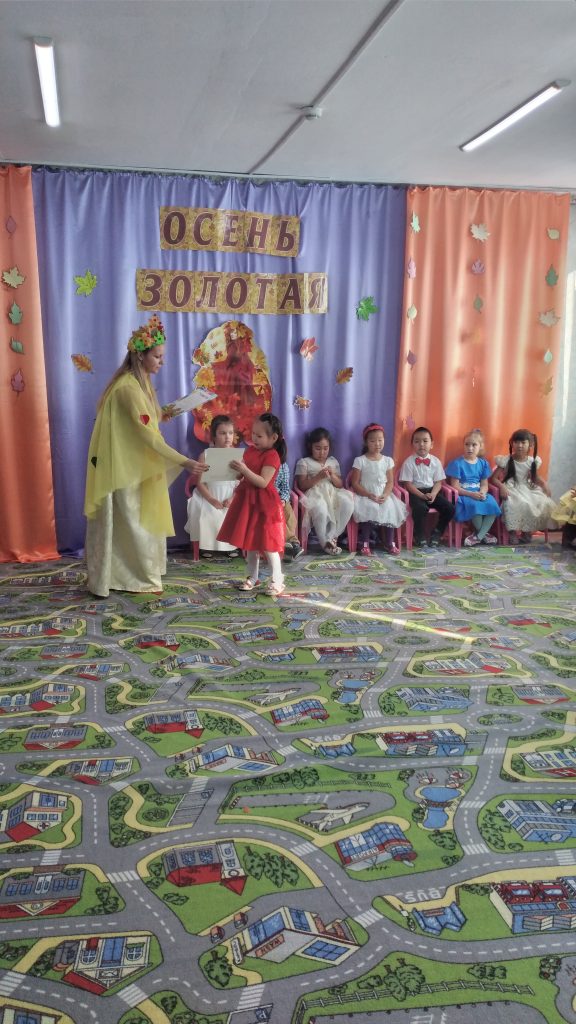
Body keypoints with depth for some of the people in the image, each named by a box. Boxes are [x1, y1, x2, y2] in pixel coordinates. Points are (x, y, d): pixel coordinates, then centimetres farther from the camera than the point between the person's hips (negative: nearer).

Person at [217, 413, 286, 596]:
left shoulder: (272, 456, -17)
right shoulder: (250, 450, 7)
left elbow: (263, 482, -24)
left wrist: (244, 470, -31)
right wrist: (237, 470, 0)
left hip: (264, 504, -8)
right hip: (248, 501, 8)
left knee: (267, 544, -5)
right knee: (250, 542, 15)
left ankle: (277, 581, 4)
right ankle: (253, 577, 26)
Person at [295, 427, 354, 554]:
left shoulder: (333, 461, 18)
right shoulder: (304, 462, 5)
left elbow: (340, 485, 15)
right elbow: (302, 486, -3)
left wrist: (333, 476, -6)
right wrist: (318, 477, -14)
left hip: (333, 493, 4)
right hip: (315, 494, -4)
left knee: (348, 504, -28)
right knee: (321, 509, -39)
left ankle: (331, 537, -16)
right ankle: (325, 542, -17)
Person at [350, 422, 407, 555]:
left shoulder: (388, 460, 7)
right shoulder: (360, 461, -3)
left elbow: (390, 482, 6)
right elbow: (355, 483, -6)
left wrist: (385, 495, -14)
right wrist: (369, 495, -18)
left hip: (383, 496, 3)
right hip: (365, 496, -3)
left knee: (390, 510, -22)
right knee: (368, 511, -31)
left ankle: (389, 543, -4)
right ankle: (365, 543, -18)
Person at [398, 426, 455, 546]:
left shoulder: (435, 461, 6)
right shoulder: (409, 462, -4)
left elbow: (438, 482, 5)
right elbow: (408, 484, -7)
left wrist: (433, 494, -16)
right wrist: (423, 496, -18)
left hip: (432, 491, 4)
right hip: (415, 492, -4)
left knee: (449, 508, -17)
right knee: (421, 508, -35)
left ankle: (436, 534, 4)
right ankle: (420, 536, -10)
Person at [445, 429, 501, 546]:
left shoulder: (483, 463, 10)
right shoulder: (457, 463, -5)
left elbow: (484, 484, 7)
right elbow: (455, 487, -8)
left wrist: (482, 493, -16)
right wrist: (472, 494, -20)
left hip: (479, 494, 5)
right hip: (463, 496, -4)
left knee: (492, 504, -26)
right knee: (475, 505, -35)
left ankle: (478, 536, -15)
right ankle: (483, 534, -8)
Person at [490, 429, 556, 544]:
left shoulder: (533, 461, 3)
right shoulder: (506, 461, -9)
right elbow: (493, 478, -10)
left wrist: (544, 484, 0)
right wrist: (502, 487, -28)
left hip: (528, 489, 5)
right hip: (512, 490, -5)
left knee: (545, 504, -18)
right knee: (520, 505, -37)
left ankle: (528, 531, -4)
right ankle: (513, 532, -19)